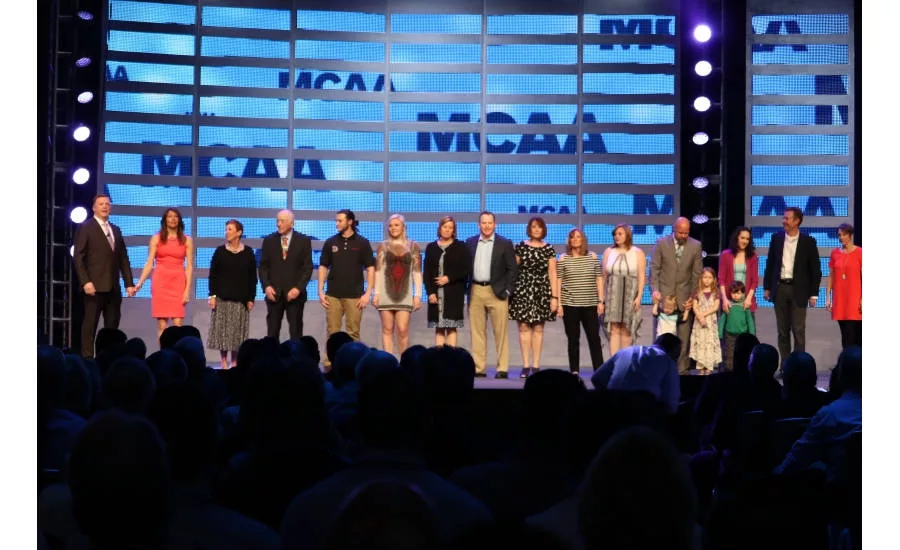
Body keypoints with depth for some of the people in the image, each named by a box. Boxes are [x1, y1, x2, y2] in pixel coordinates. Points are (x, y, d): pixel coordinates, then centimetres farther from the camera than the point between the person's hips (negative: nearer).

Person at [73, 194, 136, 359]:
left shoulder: (116, 230, 19)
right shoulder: (85, 228, 0)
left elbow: (123, 259, 16)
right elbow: (78, 257, -7)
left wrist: (129, 283, 8)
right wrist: (85, 282, -17)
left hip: (114, 287, 6)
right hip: (95, 286, -6)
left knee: (112, 326, 4)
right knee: (90, 324, -4)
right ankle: (87, 358, -2)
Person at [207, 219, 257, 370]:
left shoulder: (248, 253, 3)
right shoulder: (220, 251, 3)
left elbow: (252, 277, 5)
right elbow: (212, 275, 4)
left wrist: (251, 298, 0)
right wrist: (212, 295, -5)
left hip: (240, 298, 0)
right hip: (222, 297, 0)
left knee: (238, 330, -1)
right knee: (222, 329, -2)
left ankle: (234, 362, 8)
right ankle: (224, 362, 5)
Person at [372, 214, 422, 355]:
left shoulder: (413, 246, 8)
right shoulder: (383, 246, 8)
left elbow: (417, 272, 6)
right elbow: (378, 271, 5)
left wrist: (418, 295, 1)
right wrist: (376, 293, -1)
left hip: (404, 293, -1)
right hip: (386, 293, 1)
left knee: (403, 330, -8)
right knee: (387, 329, 1)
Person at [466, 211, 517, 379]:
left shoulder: (505, 244, 2)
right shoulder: (470, 242, 10)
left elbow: (512, 269, 1)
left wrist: (507, 290, -6)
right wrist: (466, 290, 5)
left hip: (496, 291, -3)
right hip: (475, 291, 3)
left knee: (500, 332, -1)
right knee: (477, 331, 4)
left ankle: (502, 369, 2)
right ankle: (479, 368, 8)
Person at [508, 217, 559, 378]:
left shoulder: (549, 249, 6)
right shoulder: (521, 247, 6)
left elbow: (552, 273, 4)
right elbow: (513, 269, 7)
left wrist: (554, 296, -1)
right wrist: (509, 290, -1)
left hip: (541, 290, 0)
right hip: (523, 289, 0)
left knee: (538, 328, 1)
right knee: (524, 326, -5)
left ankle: (536, 365, 6)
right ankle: (526, 365, -2)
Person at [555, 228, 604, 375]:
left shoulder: (592, 257, 7)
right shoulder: (563, 259, 3)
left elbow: (599, 280, 7)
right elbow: (558, 282, 2)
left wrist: (600, 301, 2)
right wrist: (558, 303, -3)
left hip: (590, 304, 1)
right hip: (570, 305, -1)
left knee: (594, 338, -2)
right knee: (573, 339, 4)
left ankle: (598, 370, 0)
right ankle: (574, 371, 8)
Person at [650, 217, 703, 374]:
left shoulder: (696, 246, 2)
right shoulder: (661, 243, 1)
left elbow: (696, 273, 4)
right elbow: (654, 268, 3)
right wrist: (655, 289, -8)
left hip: (684, 296, 1)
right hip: (665, 294, -1)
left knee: (684, 335, 0)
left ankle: (682, 369, 5)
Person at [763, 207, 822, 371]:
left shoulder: (808, 242, -4)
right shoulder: (776, 238, 5)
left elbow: (815, 269, -1)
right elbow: (770, 264, 11)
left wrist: (813, 294, -4)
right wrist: (766, 287, 8)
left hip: (798, 290, -3)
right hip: (780, 288, 3)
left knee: (798, 331, -4)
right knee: (782, 331, 7)